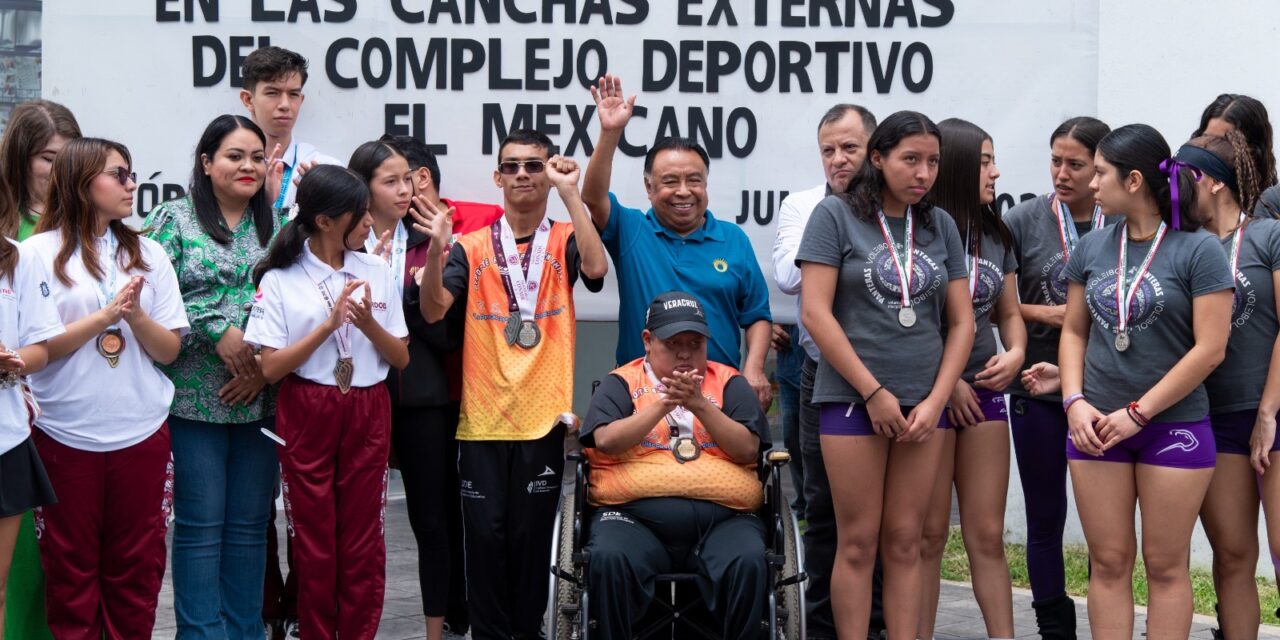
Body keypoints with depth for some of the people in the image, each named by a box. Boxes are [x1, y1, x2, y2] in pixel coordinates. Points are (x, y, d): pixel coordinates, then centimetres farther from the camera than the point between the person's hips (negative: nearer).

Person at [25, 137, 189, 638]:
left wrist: (136, 316, -14)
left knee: (138, 565, 7)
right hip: (66, 435, -3)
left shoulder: (148, 254, 8)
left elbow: (169, 349, 4)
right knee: (71, 566, 6)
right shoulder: (39, 253, -2)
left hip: (142, 432, 3)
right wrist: (105, 315, -16)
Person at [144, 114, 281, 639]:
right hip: (195, 399, -4)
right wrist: (217, 330, -16)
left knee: (250, 524, 9)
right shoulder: (175, 219, -1)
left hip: (261, 398, 4)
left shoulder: (277, 226, 11)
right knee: (200, 525, -1)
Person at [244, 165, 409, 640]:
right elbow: (271, 367, -9)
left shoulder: (376, 272, 4)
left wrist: (369, 323, -13)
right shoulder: (280, 280, -4)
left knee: (363, 540, 3)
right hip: (306, 416, -2)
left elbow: (401, 358, 6)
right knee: (314, 541, 4)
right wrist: (329, 323, -17)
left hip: (367, 413, 2)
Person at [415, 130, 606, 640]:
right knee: (485, 535, 1)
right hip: (481, 418, 1)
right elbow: (433, 310, -5)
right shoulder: (472, 248, 6)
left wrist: (570, 193, -17)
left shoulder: (565, 242, 6)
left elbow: (595, 268, -17)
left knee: (532, 535, 5)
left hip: (542, 416, -1)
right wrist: (437, 250, -22)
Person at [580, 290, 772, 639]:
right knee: (609, 559, -32)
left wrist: (699, 404, -7)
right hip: (635, 516, -1)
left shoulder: (729, 383, 18)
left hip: (722, 518, 1)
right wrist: (662, 404, -9)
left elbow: (748, 450, 4)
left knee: (748, 563, -30)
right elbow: (606, 441, -2)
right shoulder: (620, 383, 16)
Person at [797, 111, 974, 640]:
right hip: (852, 398, -4)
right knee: (859, 543, -1)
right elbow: (815, 313, -9)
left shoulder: (940, 226, 10)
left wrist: (936, 401, -3)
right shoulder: (835, 216, -2)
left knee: (905, 542, 5)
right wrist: (874, 392, -11)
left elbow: (961, 322, 10)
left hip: (924, 403, 4)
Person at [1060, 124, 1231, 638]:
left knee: (1165, 566, 3)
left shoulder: (1198, 250, -8)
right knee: (1109, 563, 6)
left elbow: (1209, 349, -12)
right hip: (1097, 428, 4)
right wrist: (1075, 401, -4)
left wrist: (1138, 413, -12)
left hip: (1175, 426, -4)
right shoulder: (1092, 248, 7)